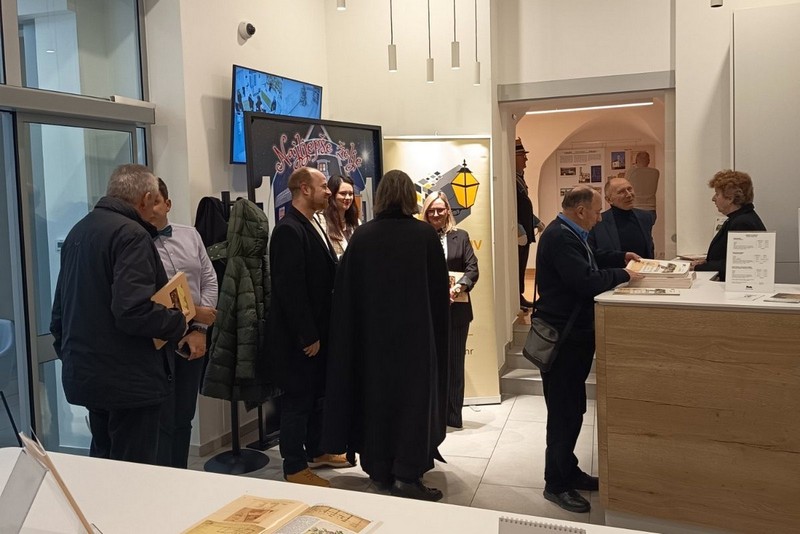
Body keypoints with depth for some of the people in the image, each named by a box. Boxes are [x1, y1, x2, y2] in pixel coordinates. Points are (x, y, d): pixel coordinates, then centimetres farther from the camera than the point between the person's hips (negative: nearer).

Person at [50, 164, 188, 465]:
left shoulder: (79, 230, 12)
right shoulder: (132, 235, -18)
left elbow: (60, 306, 19)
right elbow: (134, 311, -28)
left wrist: (65, 348, 27)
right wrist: (179, 323, -13)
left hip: (84, 372, 9)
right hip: (128, 378, -9)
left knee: (103, 460, 22)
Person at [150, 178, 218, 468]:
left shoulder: (190, 235, 8)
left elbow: (209, 281, 6)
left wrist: (200, 329, -4)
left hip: (193, 340, 5)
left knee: (183, 418, 15)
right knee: (161, 421, 2)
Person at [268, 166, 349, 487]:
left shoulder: (312, 226, 12)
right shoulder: (289, 230, -18)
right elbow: (290, 288, -23)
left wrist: (320, 332, 10)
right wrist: (308, 336, -20)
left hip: (318, 330, 9)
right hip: (299, 336, -9)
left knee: (317, 394, 18)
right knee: (298, 398, 1)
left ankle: (316, 451, 33)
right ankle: (295, 469, 13)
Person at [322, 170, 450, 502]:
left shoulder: (362, 235, -3)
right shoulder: (425, 234, -8)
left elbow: (346, 289, 0)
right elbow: (440, 289, -4)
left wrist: (360, 327, 10)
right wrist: (437, 329, 7)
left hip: (372, 330, 2)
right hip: (417, 330, -2)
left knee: (376, 392, 13)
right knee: (414, 394, 5)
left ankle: (379, 468, 21)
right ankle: (407, 474, 2)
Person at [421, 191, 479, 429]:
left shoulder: (461, 236, 8)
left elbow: (472, 268, 1)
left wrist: (458, 287, -15)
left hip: (456, 309, 2)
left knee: (455, 363, 9)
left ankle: (453, 416, 19)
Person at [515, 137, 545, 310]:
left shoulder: (519, 177, 13)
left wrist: (537, 222, 22)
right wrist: (519, 231, -26)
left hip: (524, 231, 10)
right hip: (518, 233, -10)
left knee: (521, 267, 16)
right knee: (517, 268, -2)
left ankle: (520, 298, 25)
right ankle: (517, 301, 7)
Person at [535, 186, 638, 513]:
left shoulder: (569, 234, 12)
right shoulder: (559, 237, -22)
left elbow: (589, 263, 28)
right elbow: (587, 280, -29)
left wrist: (622, 258, 17)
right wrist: (623, 274, -16)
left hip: (574, 333, 11)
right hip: (562, 338, -11)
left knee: (572, 408, 18)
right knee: (564, 411, -2)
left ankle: (567, 471, 31)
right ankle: (556, 484, 11)